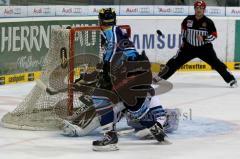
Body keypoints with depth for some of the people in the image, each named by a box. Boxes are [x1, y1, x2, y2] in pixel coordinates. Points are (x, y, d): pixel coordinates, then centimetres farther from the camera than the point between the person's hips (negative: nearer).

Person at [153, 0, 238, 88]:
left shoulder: (208, 22, -13)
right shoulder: (188, 19, -5)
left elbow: (214, 35, -10)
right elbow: (183, 27, 17)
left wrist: (204, 38, -25)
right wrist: (184, 39, 14)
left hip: (204, 48, -2)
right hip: (189, 47, 2)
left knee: (216, 63, -11)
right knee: (176, 62, -3)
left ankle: (231, 79, -4)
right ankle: (160, 76, 7)